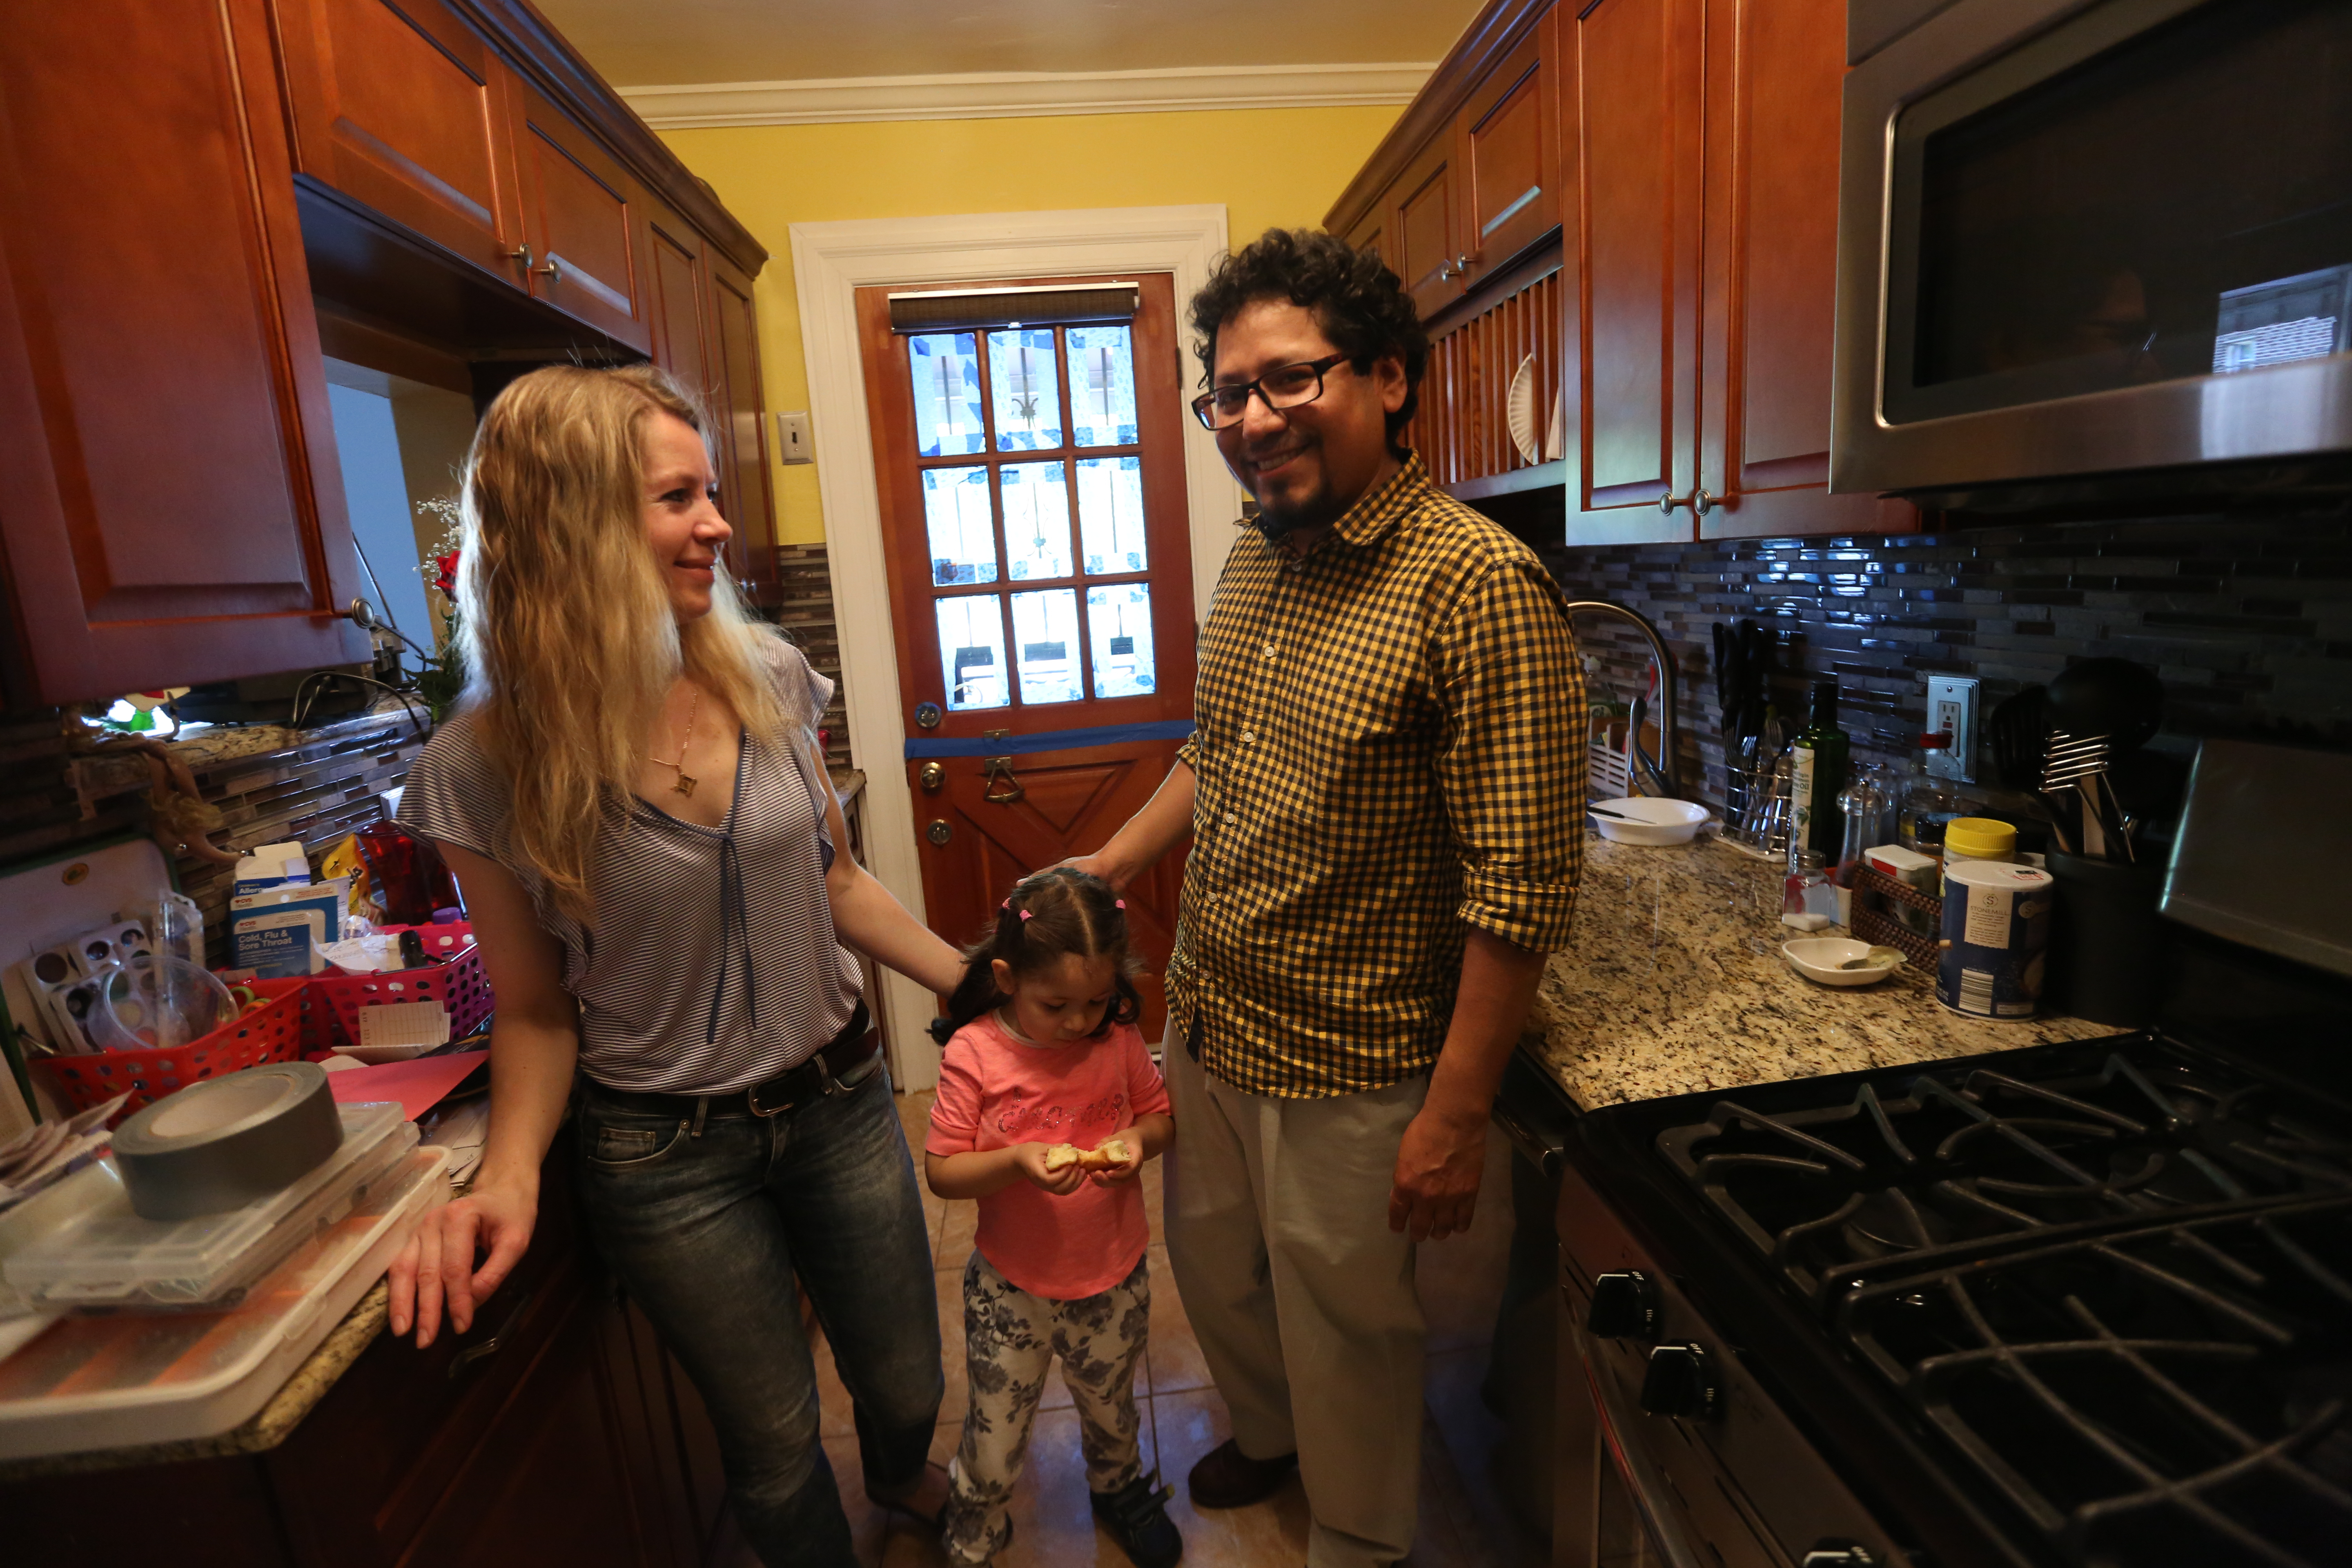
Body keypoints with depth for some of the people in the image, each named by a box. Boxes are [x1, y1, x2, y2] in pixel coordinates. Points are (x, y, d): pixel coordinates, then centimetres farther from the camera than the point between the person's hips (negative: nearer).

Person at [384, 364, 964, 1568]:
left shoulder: (766, 676, -8)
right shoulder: (487, 767, -16)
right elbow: (536, 1011, -5)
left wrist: (978, 987, 2)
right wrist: (509, 1175, -21)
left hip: (838, 1101, 3)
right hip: (667, 1157, -3)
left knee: (906, 1387, 23)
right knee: (776, 1449, 19)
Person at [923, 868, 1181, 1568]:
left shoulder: (1118, 1039, -13)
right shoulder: (973, 1052, -19)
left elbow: (1160, 1114, 1)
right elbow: (941, 1169, -14)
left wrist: (1138, 1141, -21)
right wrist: (1018, 1160, -30)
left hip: (1113, 1280, 2)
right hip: (1011, 1287, -2)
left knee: (1110, 1411, 25)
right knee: (995, 1438, 13)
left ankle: (1120, 1490, 58)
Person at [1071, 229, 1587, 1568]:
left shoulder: (1478, 585, -23)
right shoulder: (1257, 560, 3)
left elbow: (1524, 887, -22)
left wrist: (1456, 1117, -19)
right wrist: (1109, 868, 13)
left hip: (1350, 1069, -7)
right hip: (1209, 1021, 8)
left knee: (1346, 1330, 17)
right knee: (1212, 1264, 28)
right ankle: (1269, 1435, 60)